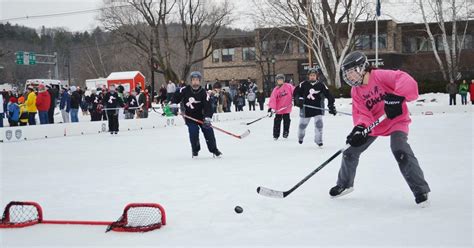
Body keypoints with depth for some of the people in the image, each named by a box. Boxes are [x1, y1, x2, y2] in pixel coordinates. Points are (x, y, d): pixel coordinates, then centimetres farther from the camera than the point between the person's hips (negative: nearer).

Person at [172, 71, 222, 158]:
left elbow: (207, 106, -22)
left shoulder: (203, 93, -15)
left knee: (208, 131, -6)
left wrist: (207, 118, -33)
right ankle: (195, 150, 7)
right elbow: (177, 97, 7)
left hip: (201, 116, 0)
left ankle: (214, 149, 9)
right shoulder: (185, 90, -10)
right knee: (193, 132, -14)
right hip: (190, 116, 0)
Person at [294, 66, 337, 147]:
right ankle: (300, 137, 44)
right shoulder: (303, 84, -6)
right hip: (306, 108, 1)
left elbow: (329, 95, -5)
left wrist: (331, 106, -10)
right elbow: (296, 92, 1)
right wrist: (299, 99, -16)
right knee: (303, 124, 16)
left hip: (318, 108, -1)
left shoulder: (321, 85, -7)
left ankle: (318, 140, 1)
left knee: (319, 123, -14)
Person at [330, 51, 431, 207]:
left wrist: (397, 97, -51)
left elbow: (407, 82, -35)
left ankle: (420, 190, -18)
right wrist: (360, 127, -31)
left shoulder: (381, 76, -22)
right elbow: (361, 113, -10)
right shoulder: (356, 91, -2)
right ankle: (345, 184, 32)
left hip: (396, 120, -6)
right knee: (351, 151, 7)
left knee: (400, 151, -29)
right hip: (373, 124, 7)